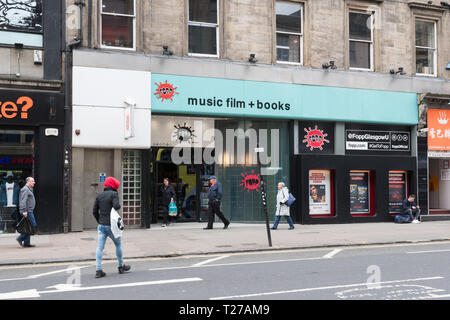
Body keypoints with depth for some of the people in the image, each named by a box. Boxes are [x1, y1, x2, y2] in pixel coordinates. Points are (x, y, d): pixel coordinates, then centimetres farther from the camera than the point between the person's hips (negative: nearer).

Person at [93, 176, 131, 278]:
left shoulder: (99, 196, 10)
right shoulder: (113, 194, -8)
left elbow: (95, 211, 9)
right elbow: (116, 206, -23)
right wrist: (119, 206, 0)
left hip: (101, 226, 5)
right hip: (111, 226, -5)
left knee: (100, 247, 2)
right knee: (118, 244, 14)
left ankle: (98, 270, -4)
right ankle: (121, 266, 25)